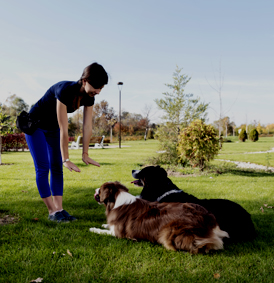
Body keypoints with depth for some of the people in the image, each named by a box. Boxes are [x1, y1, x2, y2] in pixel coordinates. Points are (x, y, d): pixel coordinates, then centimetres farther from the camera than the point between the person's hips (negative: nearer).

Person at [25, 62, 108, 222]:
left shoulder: (89, 97, -15)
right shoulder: (65, 90, -37)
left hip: (53, 128, 7)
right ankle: (52, 212, -2)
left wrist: (85, 154, -7)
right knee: (43, 168, -8)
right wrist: (66, 159, -32)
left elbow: (87, 127, -9)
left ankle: (59, 209, 4)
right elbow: (63, 130, -36)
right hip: (35, 124, -7)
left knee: (57, 168, 2)